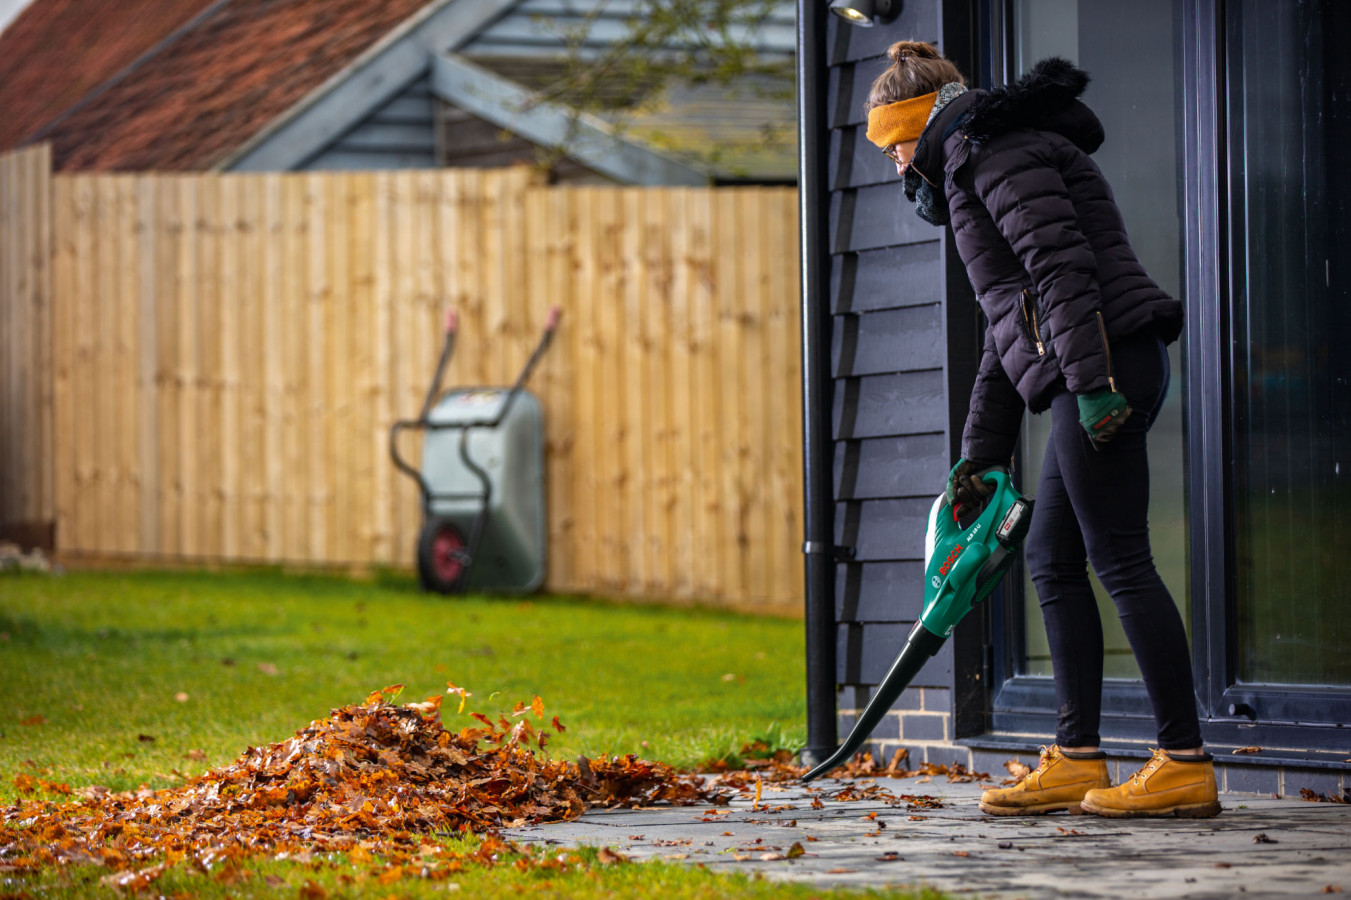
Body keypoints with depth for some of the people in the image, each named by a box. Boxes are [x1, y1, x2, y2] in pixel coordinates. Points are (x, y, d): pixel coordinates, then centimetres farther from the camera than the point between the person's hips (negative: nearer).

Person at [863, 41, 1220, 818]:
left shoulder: (999, 151, -3)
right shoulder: (977, 171, 28)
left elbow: (1062, 267, -17)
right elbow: (1008, 332, 30)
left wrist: (1090, 382, -24)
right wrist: (979, 457, 28)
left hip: (1104, 364, -10)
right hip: (1093, 381, 10)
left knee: (1121, 560, -10)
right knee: (1053, 560, 11)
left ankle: (1187, 763, -9)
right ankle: (1078, 761, 12)